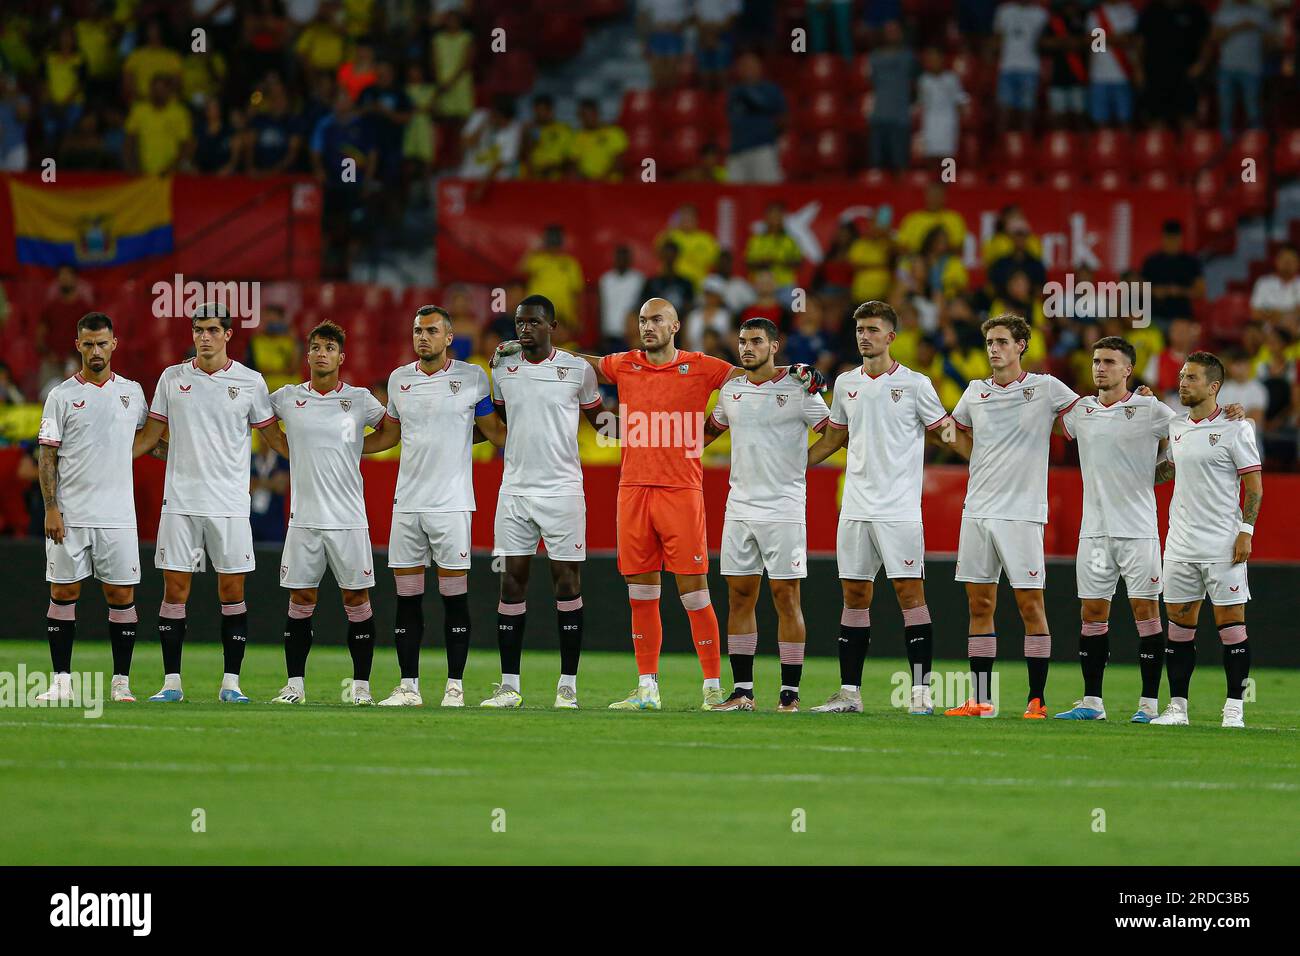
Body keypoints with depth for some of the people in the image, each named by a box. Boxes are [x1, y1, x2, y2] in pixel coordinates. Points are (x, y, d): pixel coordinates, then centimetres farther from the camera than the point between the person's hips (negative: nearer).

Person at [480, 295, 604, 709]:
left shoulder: (578, 369, -1)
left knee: (567, 580, -1)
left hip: (562, 489, -3)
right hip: (515, 489, 3)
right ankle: (509, 686, 4)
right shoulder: (502, 369, 7)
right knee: (512, 579, 1)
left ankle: (568, 686, 3)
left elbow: (596, 416, 13)